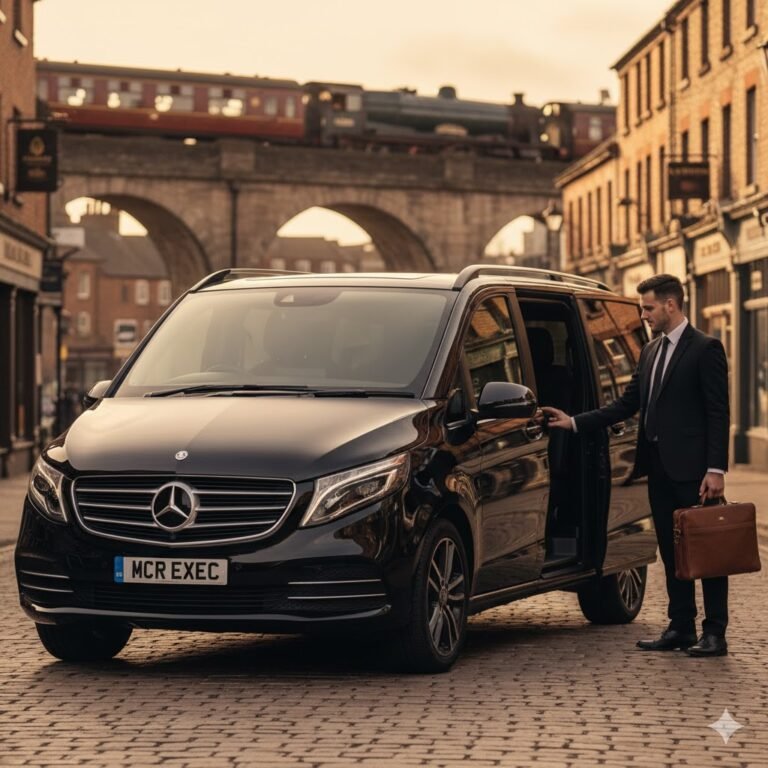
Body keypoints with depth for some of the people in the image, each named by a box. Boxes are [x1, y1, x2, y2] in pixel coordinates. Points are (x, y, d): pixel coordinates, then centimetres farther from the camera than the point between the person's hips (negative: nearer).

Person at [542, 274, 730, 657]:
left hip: (692, 468, -8)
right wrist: (574, 422, 11)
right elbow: (627, 404, 18)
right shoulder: (650, 352, 16)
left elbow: (718, 413, -12)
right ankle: (680, 628, 17)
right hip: (659, 467, 8)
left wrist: (716, 469, -18)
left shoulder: (705, 349, -7)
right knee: (671, 552, 11)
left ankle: (714, 633, 2)